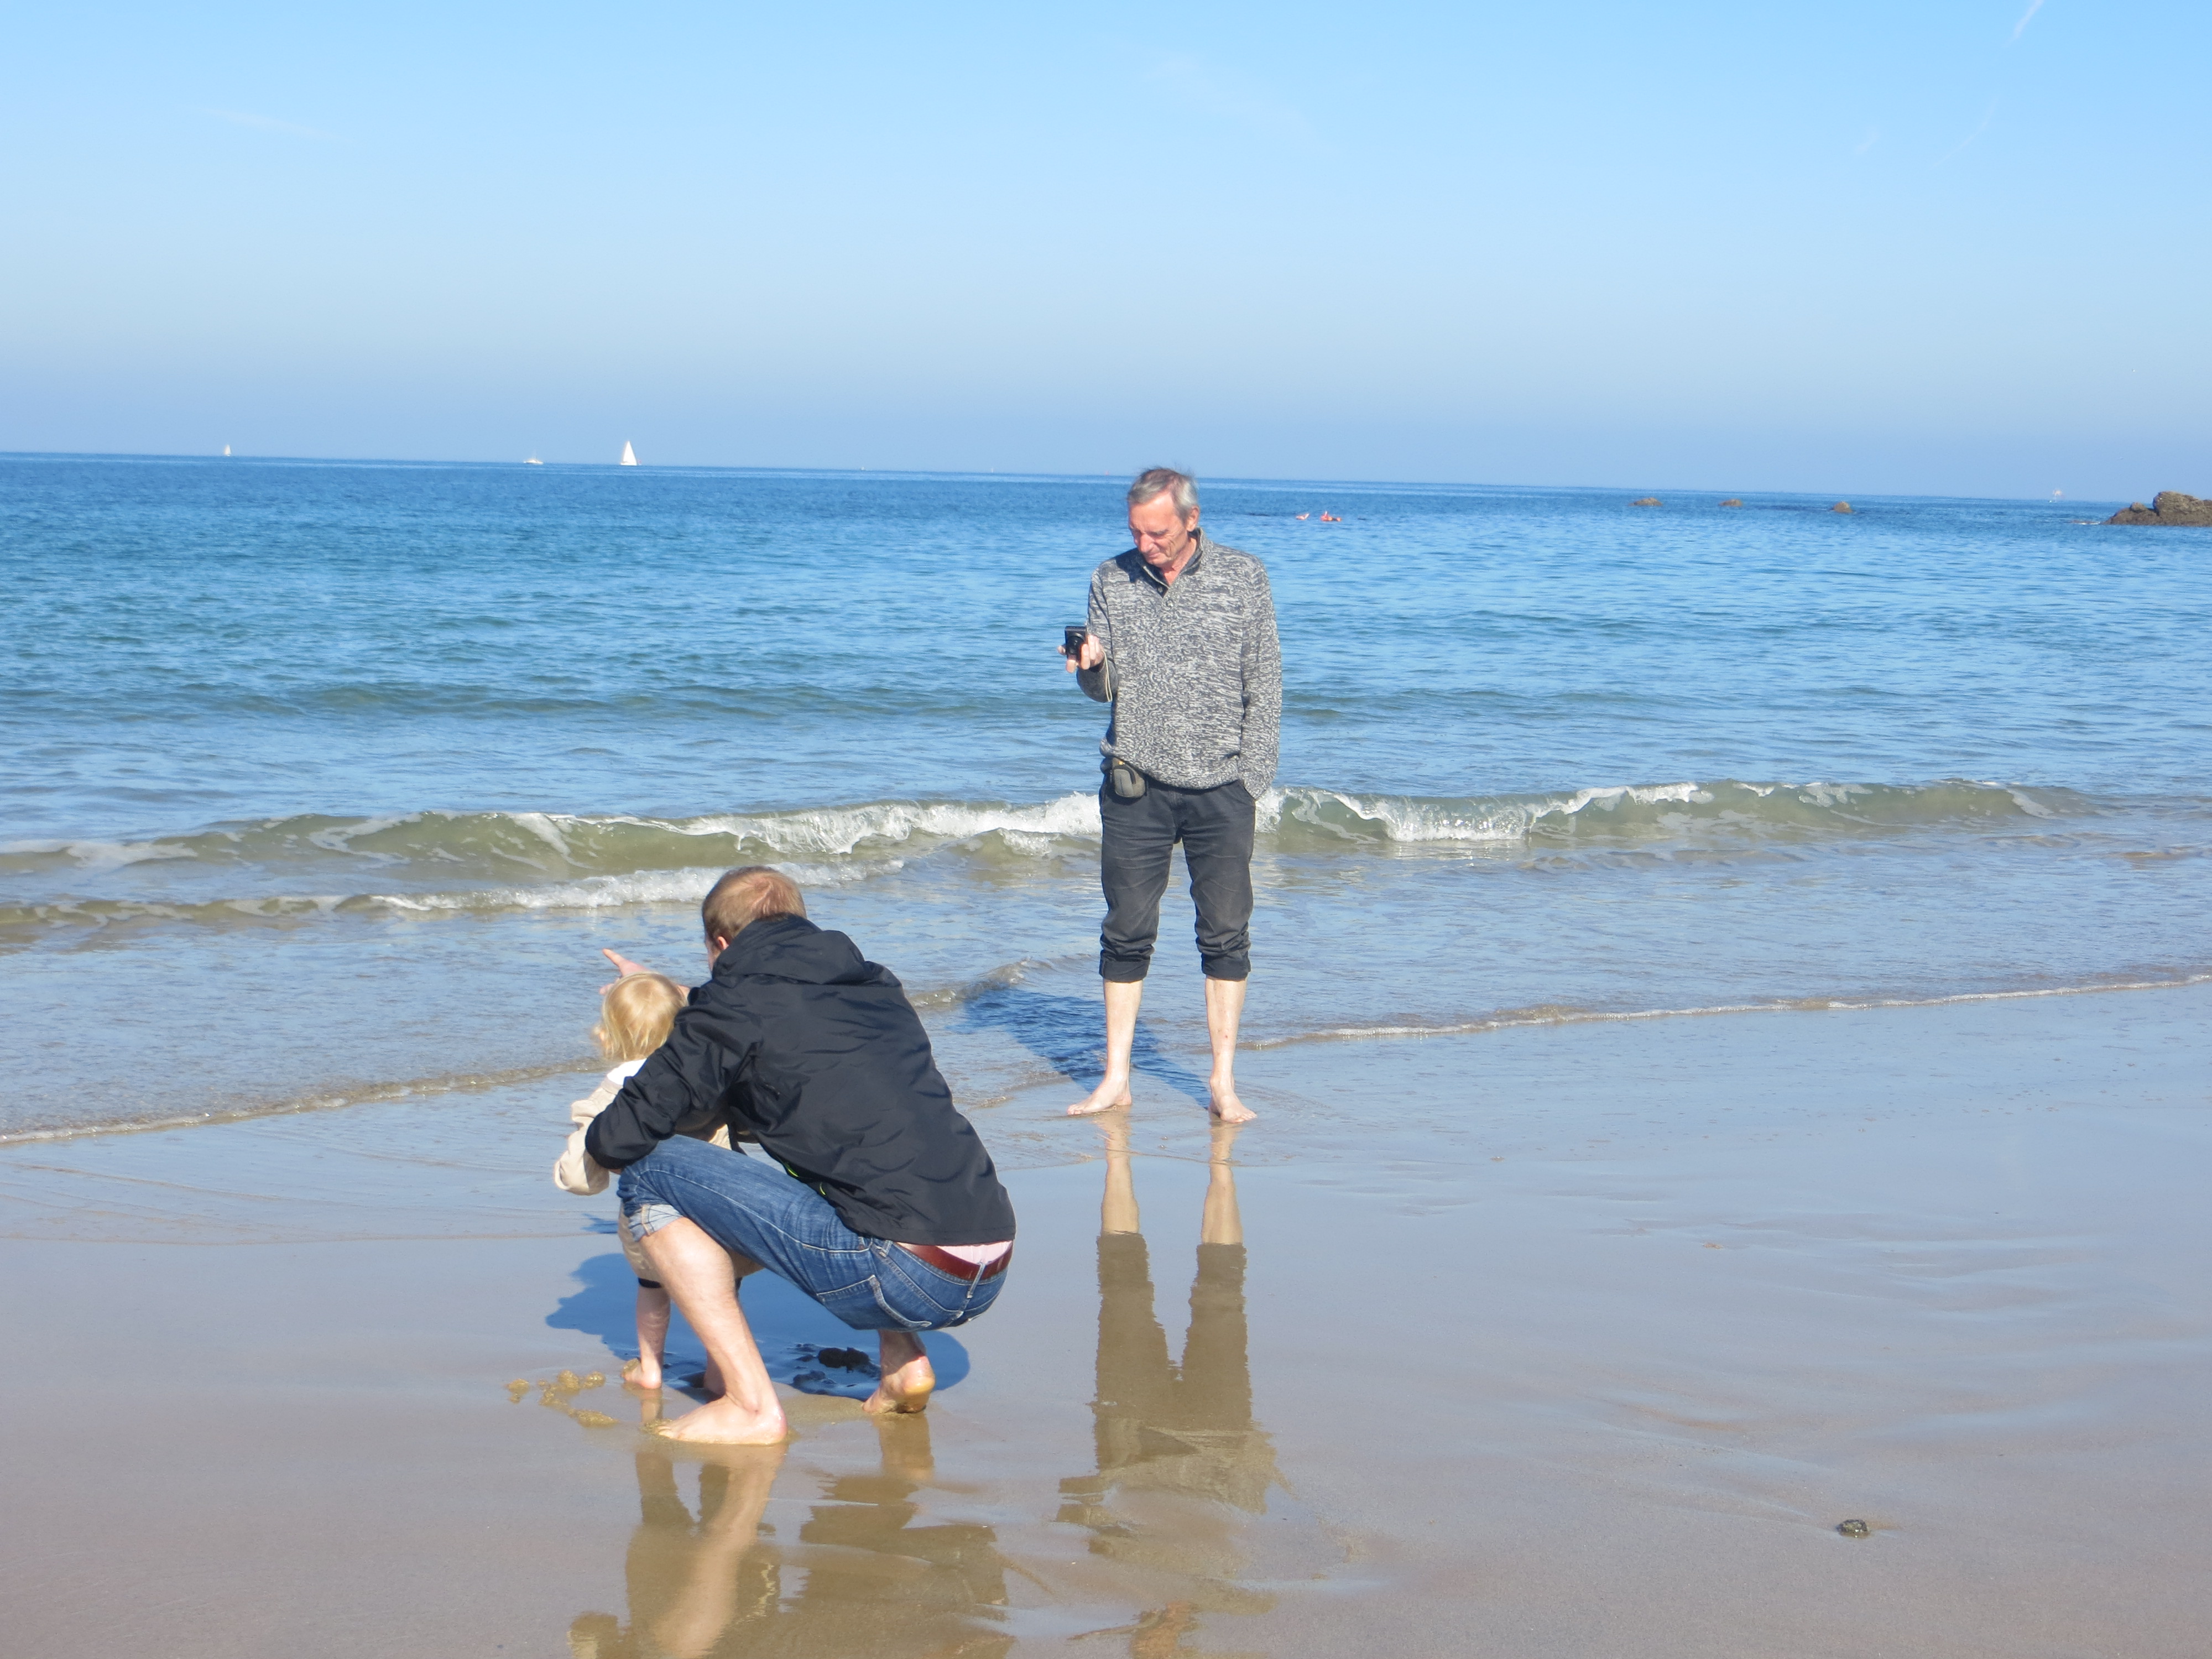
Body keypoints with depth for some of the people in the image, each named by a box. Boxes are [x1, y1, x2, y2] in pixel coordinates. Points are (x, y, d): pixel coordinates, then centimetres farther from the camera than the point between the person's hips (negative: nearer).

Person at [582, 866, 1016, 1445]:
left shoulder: (737, 1003, 1)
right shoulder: (876, 985, 21)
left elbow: (619, 1141, 0)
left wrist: (596, 1137, 25)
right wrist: (676, 1005, 50)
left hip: (907, 1277, -7)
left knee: (650, 1174, 2)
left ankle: (752, 1407, 1)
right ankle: (904, 1361, 20)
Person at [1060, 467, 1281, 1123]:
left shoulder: (1244, 577, 0)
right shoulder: (1111, 580, 5)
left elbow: (1264, 685, 2)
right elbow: (1102, 689, 7)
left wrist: (1249, 781, -3)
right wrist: (1092, 666, -17)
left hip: (1221, 787, -1)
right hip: (1136, 785, 1)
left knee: (1227, 935, 1)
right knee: (1127, 934, 2)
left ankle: (1223, 1082, 8)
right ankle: (1116, 1079, 10)